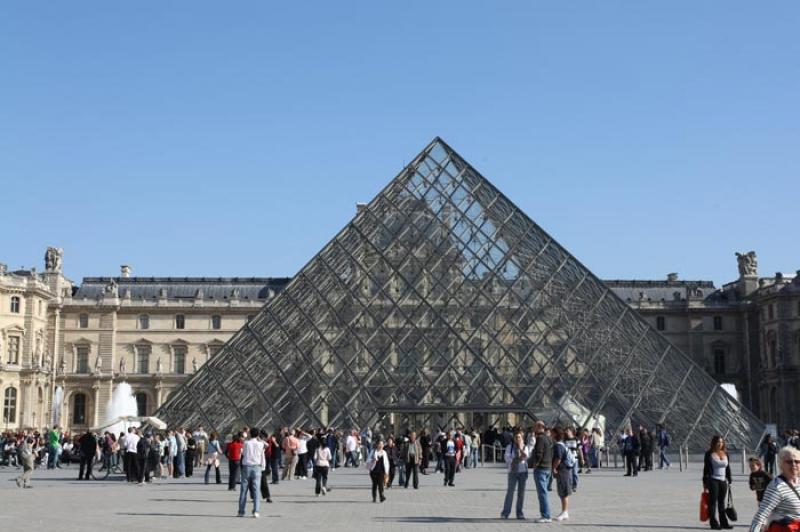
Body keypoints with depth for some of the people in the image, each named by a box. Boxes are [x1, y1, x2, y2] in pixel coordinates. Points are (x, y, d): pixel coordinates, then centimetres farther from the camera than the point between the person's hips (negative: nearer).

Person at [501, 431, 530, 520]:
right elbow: (508, 458, -4)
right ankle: (505, 513, -3)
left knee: (521, 492, 2)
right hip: (513, 472, -2)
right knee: (510, 492, -7)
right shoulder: (509, 447, 5)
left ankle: (520, 513, 8)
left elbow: (527, 457, -7)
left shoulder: (526, 447, 9)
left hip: (523, 472, 2)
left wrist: (521, 449, -14)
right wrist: (519, 458, -11)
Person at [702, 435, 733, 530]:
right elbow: (706, 469, -7)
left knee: (722, 502, 11)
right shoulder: (709, 454, -6)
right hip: (713, 480, -5)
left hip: (723, 480, 5)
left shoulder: (725, 453, 9)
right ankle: (713, 523, 0)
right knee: (713, 502, -3)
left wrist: (729, 480, 12)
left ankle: (724, 522, 16)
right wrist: (705, 483, -10)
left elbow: (728, 468, 15)